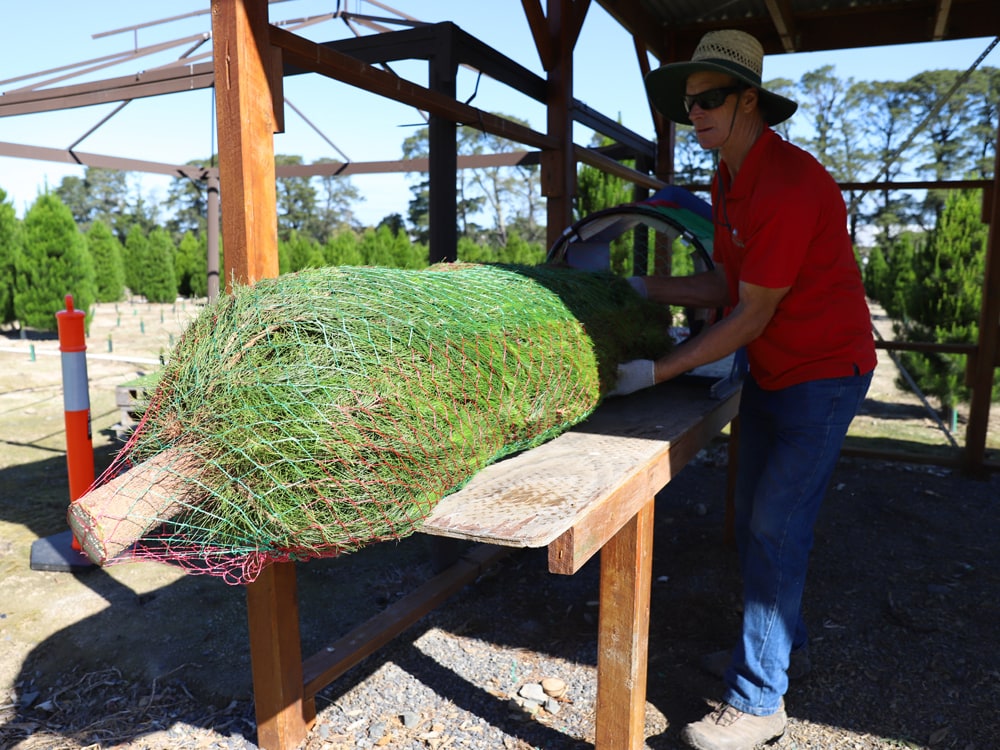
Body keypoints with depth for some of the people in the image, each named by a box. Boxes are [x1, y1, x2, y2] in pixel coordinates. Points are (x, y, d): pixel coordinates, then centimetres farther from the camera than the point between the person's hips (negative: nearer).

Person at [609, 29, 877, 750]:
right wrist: (646, 287, 0)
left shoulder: (789, 184, -26)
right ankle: (783, 642, 36)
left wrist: (656, 372, -21)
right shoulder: (727, 181, 5)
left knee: (776, 528, -7)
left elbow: (751, 317, -24)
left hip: (825, 372, -9)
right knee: (755, 518, 15)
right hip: (771, 372, 9)